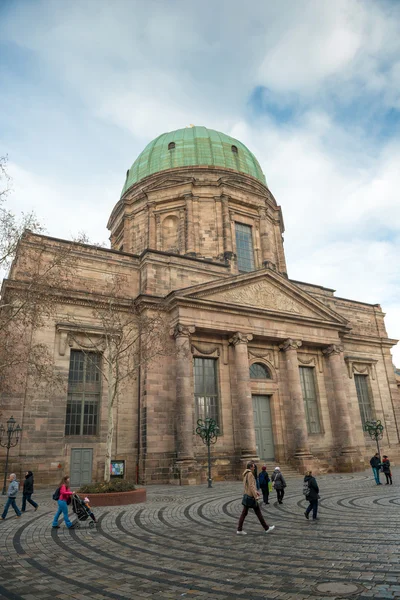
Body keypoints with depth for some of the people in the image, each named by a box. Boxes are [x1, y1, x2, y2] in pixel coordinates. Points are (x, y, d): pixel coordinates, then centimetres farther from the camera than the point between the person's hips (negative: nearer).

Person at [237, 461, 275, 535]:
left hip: (246, 495, 9)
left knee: (244, 513, 8)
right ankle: (267, 528, 13)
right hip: (251, 496, -9)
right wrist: (256, 497, -22)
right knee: (258, 512, 2)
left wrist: (256, 491, 25)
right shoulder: (250, 474, -18)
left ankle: (239, 530, 5)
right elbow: (251, 486, -23)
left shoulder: (245, 474, 12)